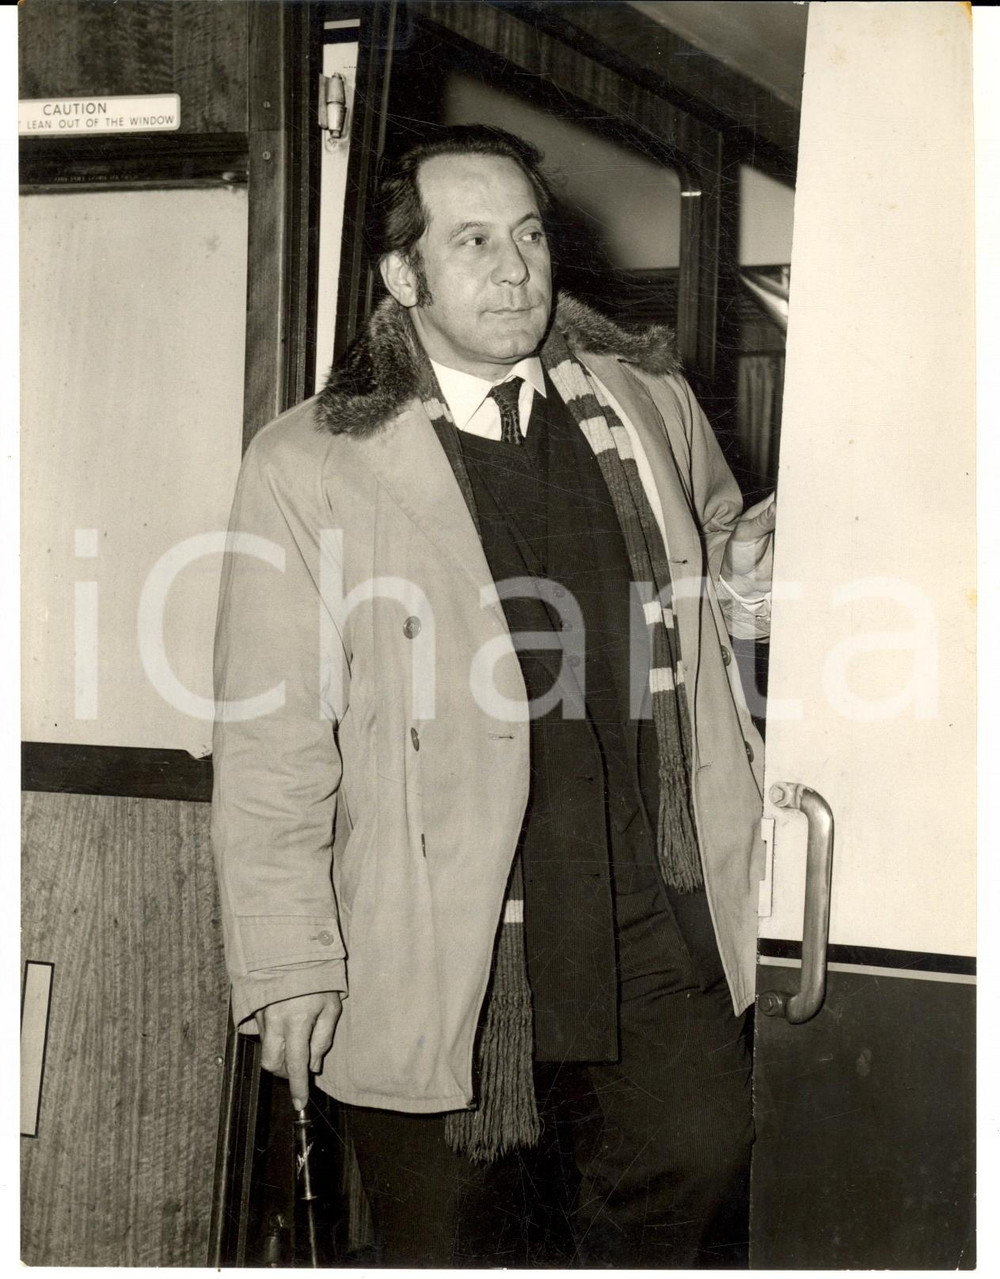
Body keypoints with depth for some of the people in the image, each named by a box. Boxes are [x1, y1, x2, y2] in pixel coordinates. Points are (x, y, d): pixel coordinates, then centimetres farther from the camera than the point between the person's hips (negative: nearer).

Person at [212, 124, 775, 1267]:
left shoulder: (650, 402, 6)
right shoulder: (307, 466, -6)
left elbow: (715, 548, 25)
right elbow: (272, 742, -6)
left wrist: (743, 575, 0)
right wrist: (291, 968, -8)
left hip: (666, 935, 3)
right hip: (436, 959, -3)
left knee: (698, 1205, 10)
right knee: (454, 1247, 12)